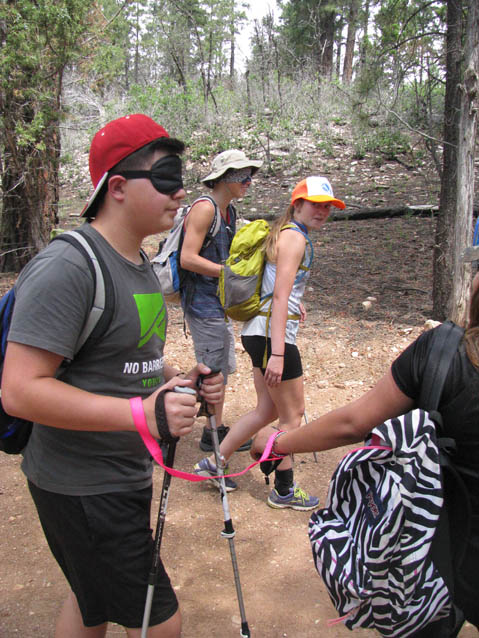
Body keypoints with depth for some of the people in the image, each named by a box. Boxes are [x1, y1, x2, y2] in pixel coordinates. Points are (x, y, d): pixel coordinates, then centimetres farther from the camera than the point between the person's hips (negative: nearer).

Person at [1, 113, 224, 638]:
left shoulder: (141, 264, 9)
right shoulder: (66, 267, -22)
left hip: (126, 476, 9)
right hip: (82, 486, -9)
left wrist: (180, 380, -2)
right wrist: (142, 413, -34)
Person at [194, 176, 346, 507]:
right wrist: (277, 354, -24)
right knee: (293, 415, 5)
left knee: (268, 410, 19)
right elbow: (279, 297, -21)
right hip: (272, 334, -10)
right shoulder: (294, 237, -13)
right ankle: (284, 491, 21)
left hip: (259, 331, 10)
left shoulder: (287, 233, 17)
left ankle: (213, 464, 27)